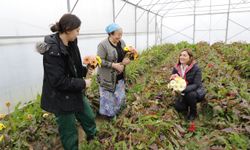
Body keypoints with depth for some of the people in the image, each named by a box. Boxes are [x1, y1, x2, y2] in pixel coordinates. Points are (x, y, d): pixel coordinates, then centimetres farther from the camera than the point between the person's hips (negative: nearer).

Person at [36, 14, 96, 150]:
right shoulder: (53, 50, -26)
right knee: (69, 132, 11)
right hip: (61, 98, -8)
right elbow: (58, 81, -27)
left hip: (76, 92, 8)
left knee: (89, 117, 24)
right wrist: (82, 83, -19)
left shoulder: (71, 43, -1)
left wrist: (85, 70, -3)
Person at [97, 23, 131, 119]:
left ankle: (116, 113, 40)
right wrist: (114, 65, -25)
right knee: (108, 97, 7)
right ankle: (109, 114, 29)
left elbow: (124, 55, 13)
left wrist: (126, 60, -10)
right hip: (108, 77, -7)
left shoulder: (122, 43, 4)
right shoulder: (103, 45, -18)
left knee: (120, 96, 18)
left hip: (120, 76, 7)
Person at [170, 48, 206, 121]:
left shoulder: (196, 68, -20)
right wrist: (174, 79, -29)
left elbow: (196, 85, -28)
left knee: (190, 94, -36)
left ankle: (193, 113, -5)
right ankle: (188, 105, 19)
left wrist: (183, 89, -43)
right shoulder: (176, 68, -6)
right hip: (184, 94, 3)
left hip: (197, 92, -3)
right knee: (178, 107, -19)